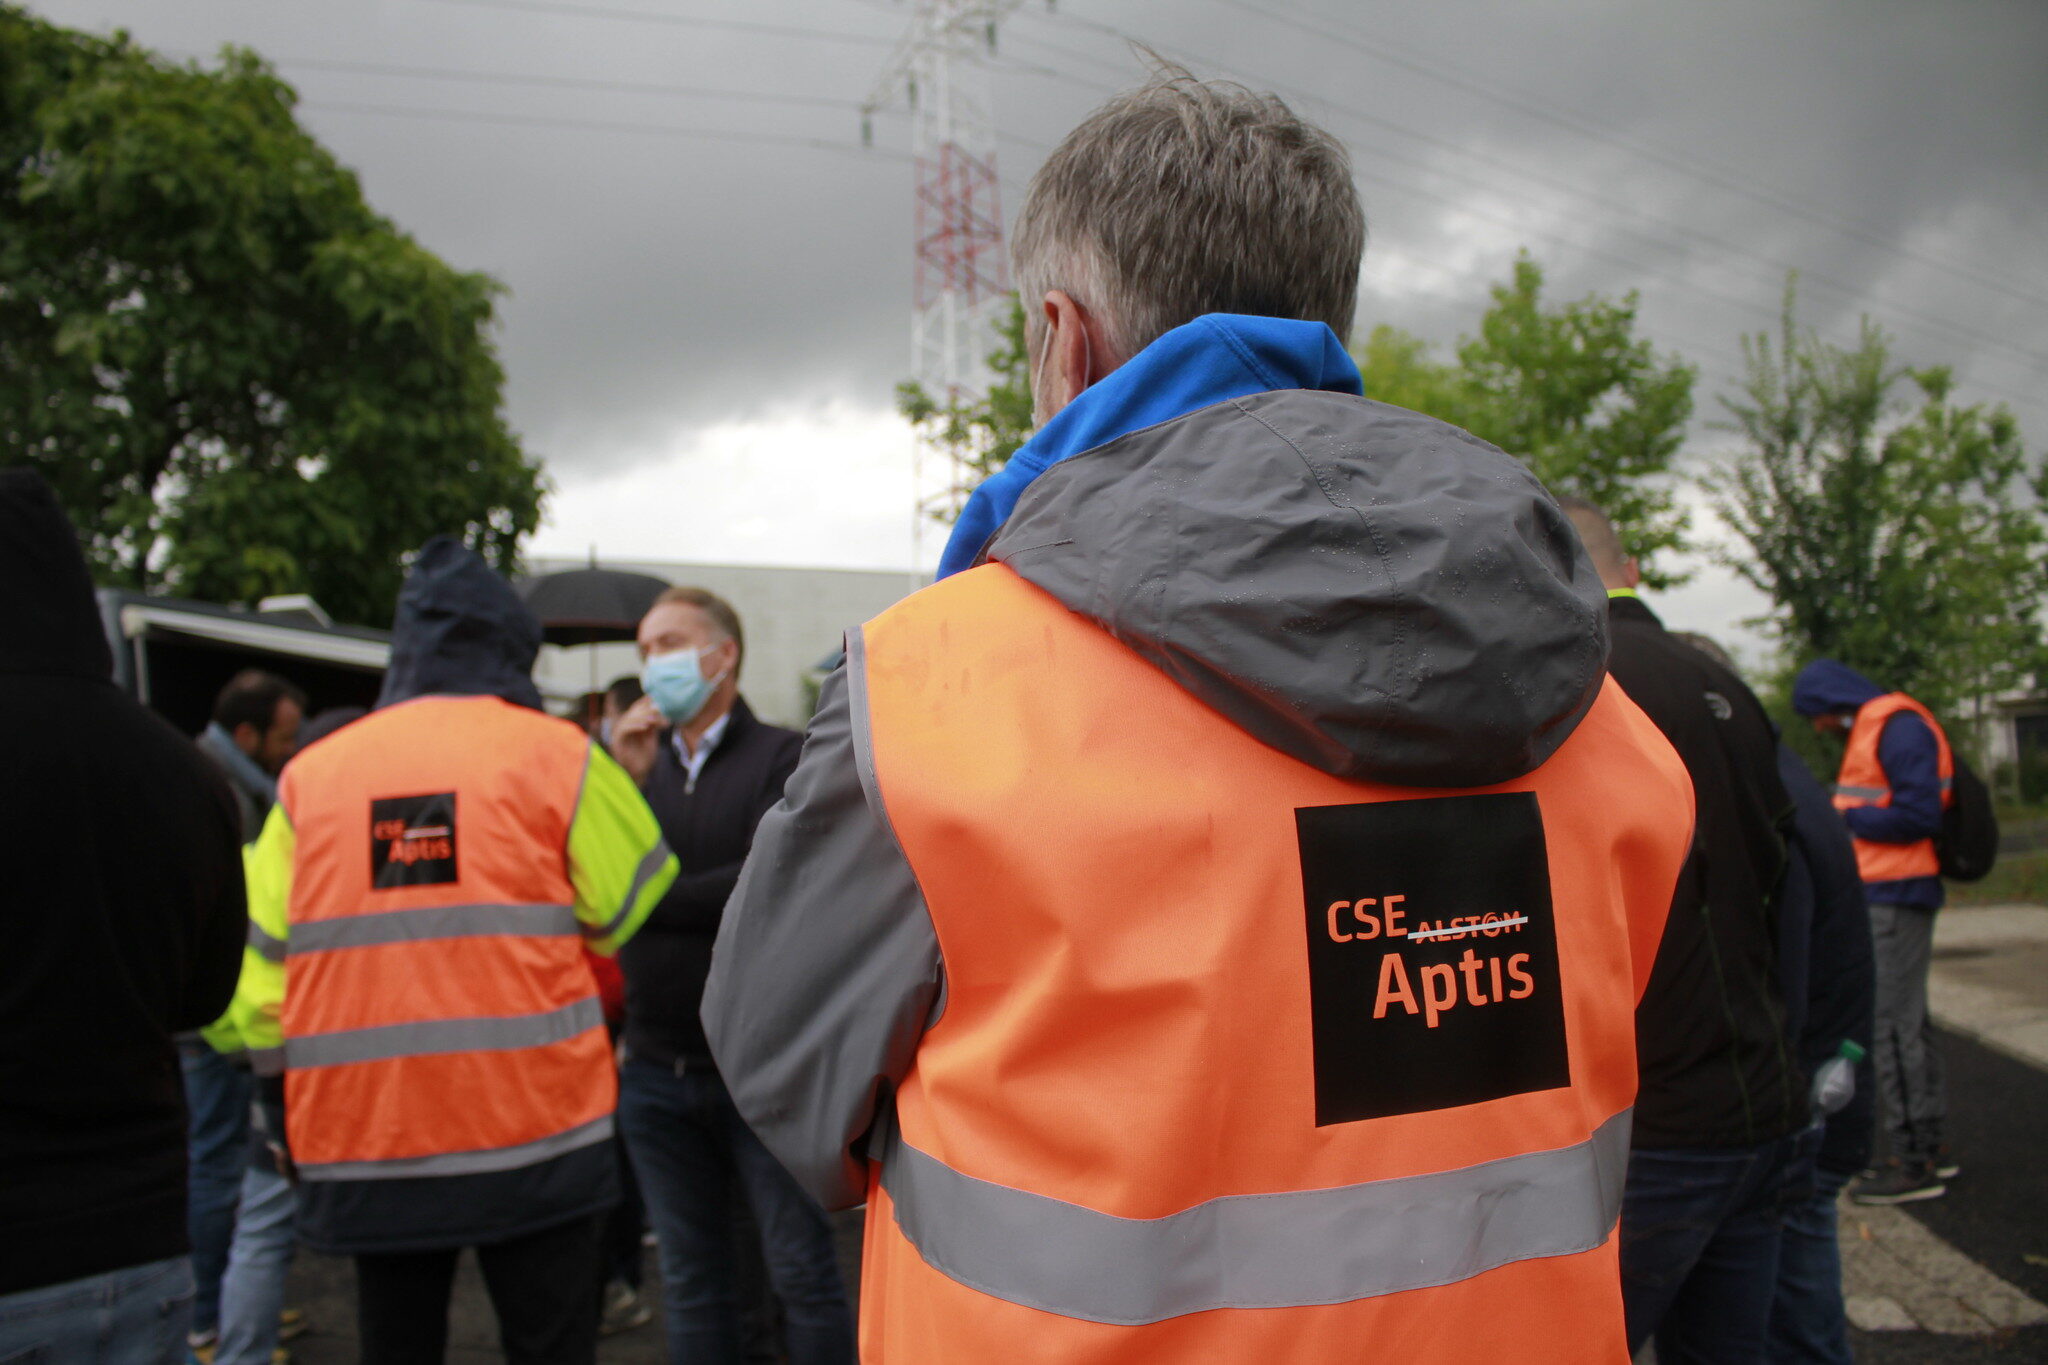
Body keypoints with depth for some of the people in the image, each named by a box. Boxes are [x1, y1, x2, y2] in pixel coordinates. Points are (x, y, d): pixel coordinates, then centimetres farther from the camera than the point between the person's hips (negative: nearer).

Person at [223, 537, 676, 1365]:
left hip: (364, 1142, 3)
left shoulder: (309, 776, 4)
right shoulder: (556, 755, -5)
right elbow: (637, 910, 0)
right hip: (534, 1131, -3)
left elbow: (260, 963, 3)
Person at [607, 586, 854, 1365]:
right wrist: (623, 780, -10)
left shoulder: (783, 758, -5)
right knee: (692, 1284, 15)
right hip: (657, 1069, 5)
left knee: (802, 1272, 5)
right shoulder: (639, 764, 10)